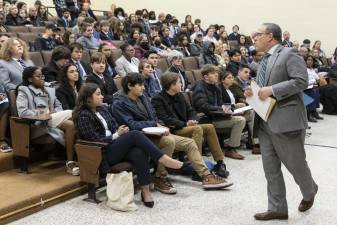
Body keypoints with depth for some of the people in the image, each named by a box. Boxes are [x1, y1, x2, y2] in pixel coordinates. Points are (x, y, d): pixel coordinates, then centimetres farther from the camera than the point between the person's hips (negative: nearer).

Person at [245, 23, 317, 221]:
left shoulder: (289, 54, -8)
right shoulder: (265, 60, 17)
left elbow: (301, 81, -19)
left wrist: (272, 90, -22)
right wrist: (253, 92, 4)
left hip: (286, 121, -8)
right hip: (265, 122, 8)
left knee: (295, 164, 7)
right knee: (270, 168, 8)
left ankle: (309, 191, 36)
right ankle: (277, 208, 18)